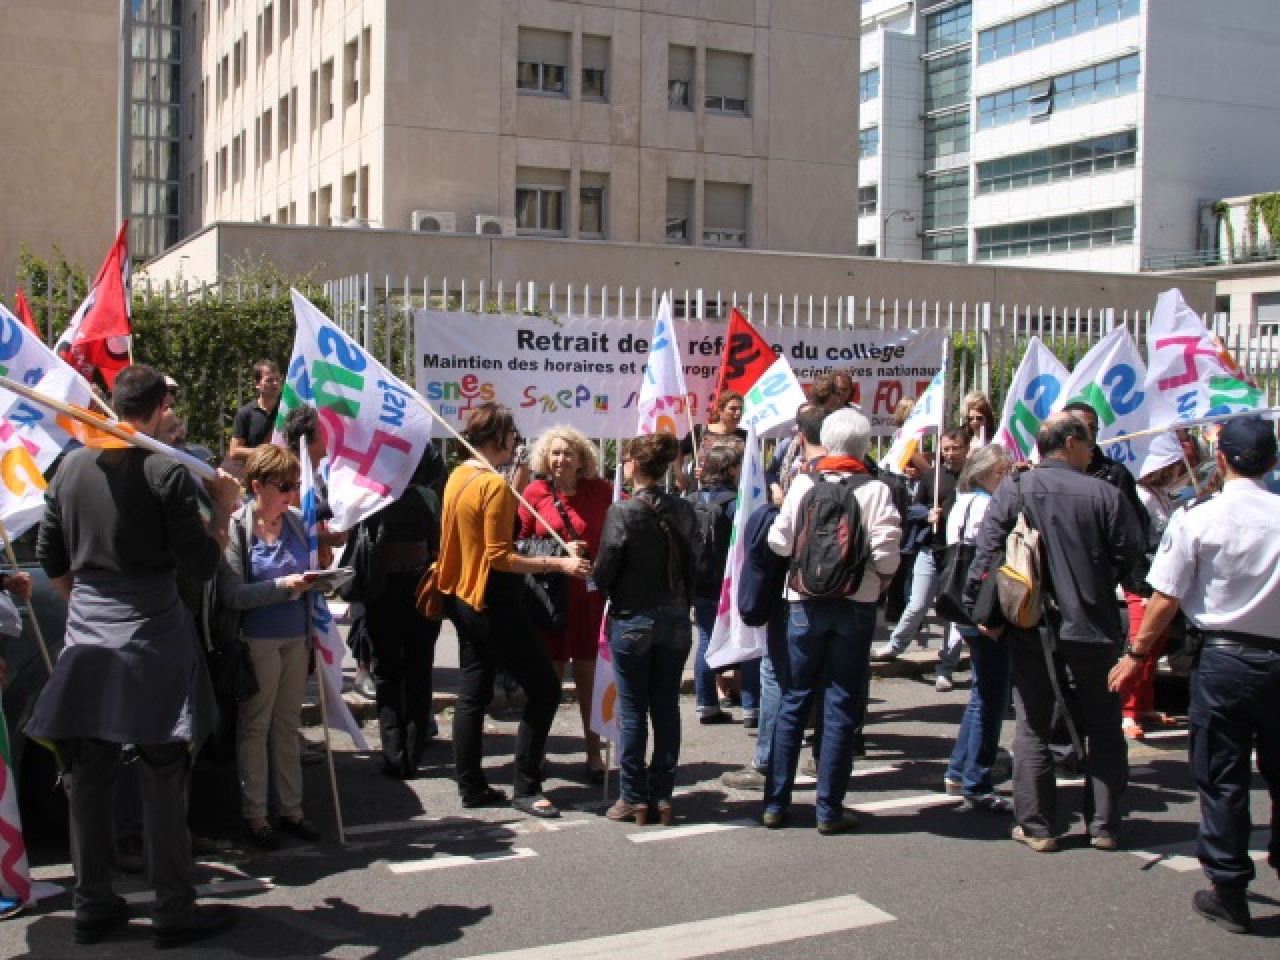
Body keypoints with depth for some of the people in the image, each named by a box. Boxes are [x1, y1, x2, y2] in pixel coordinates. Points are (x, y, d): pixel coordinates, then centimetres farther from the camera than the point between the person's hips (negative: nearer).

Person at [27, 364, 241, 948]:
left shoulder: (72, 466, 6)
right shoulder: (166, 470, -12)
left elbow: (50, 559, 13)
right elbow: (202, 565, -11)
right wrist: (224, 509, 2)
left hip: (87, 640, 5)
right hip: (151, 639, -5)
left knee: (88, 779, 11)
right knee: (163, 780, 3)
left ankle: (92, 907, 22)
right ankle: (173, 912, 10)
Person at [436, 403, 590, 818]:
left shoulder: (458, 477, 8)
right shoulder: (495, 485, -18)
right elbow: (499, 557, -22)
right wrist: (558, 564, -23)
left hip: (463, 599, 10)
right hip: (493, 603, -10)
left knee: (473, 694, 12)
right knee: (544, 688, -3)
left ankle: (472, 787, 17)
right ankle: (526, 788, 0)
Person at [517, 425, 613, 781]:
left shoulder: (601, 491, -2)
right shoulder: (535, 492, -2)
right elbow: (520, 541, 2)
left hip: (590, 596, 0)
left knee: (589, 676, 8)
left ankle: (593, 753, 21)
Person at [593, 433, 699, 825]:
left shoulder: (622, 512, -14)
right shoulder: (683, 511, -1)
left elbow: (604, 571, -11)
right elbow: (692, 567, 5)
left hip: (632, 620, -4)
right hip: (675, 619, 4)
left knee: (632, 711, 5)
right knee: (667, 708, 10)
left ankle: (633, 798, 10)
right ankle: (662, 795, 16)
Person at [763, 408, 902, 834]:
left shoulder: (803, 483, -4)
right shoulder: (875, 490, -8)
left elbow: (779, 541, -4)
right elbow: (886, 551, -13)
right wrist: (882, 578, 7)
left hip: (805, 603, 2)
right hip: (855, 605, -2)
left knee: (793, 702, 11)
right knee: (841, 708, 7)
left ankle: (775, 802, 15)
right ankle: (829, 809, 11)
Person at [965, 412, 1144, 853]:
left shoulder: (1012, 489, -5)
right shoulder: (1104, 493, -9)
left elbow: (986, 554, -9)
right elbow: (1132, 556, -6)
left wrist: (987, 615, -1)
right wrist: (1096, 588, 11)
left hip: (1030, 626, 1)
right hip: (1093, 626, 0)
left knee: (1033, 726, 10)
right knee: (1103, 727, 14)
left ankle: (1037, 826, 12)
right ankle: (1105, 825, 19)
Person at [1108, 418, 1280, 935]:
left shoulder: (1198, 518, -10)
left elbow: (1164, 600, -9)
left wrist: (1136, 654, 2)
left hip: (1224, 659, -2)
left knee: (1221, 779, 6)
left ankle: (1229, 892, 12)